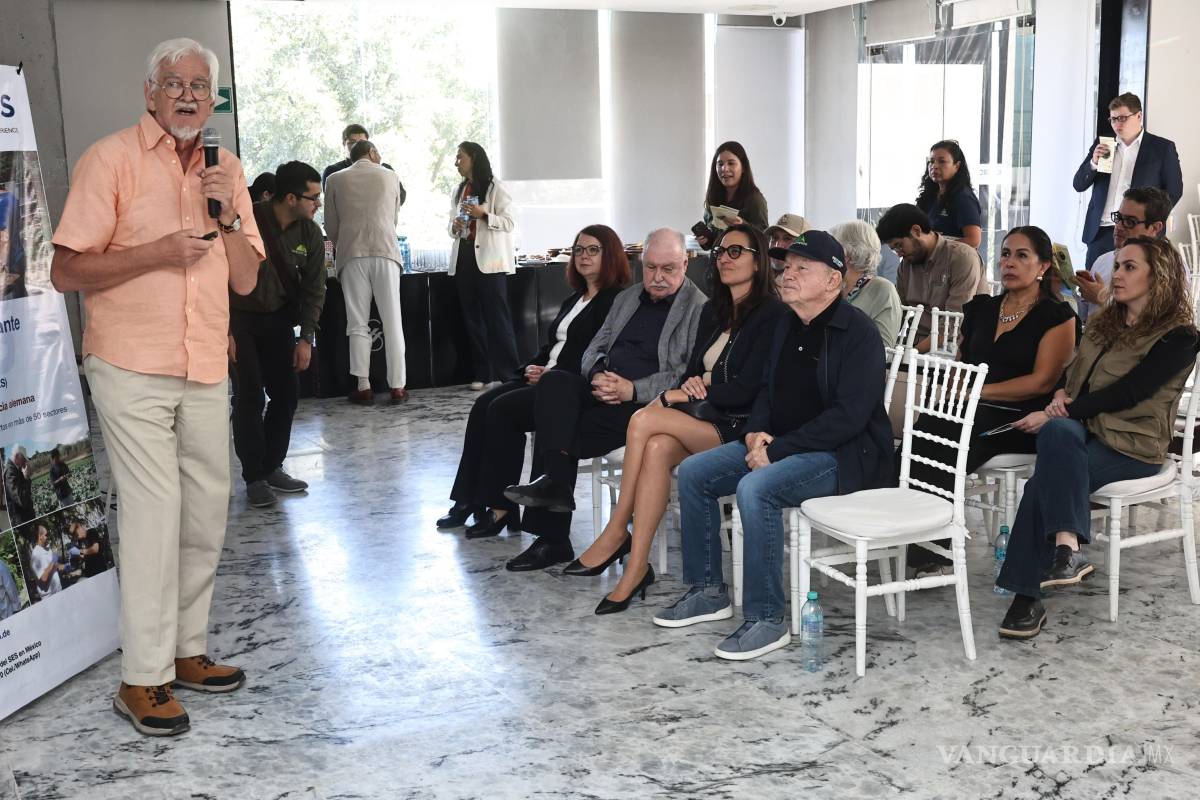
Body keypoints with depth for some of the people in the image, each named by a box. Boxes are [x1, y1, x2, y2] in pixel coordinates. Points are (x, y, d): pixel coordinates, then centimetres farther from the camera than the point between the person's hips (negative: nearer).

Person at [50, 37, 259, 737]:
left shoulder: (225, 169, 13)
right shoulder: (112, 160, -4)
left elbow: (246, 280, 10)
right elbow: (66, 271, -8)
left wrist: (229, 215, -6)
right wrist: (155, 251, -18)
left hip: (207, 371, 6)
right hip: (133, 370, -6)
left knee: (208, 514, 9)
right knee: (154, 513, -9)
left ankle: (187, 651, 24)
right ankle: (143, 679, 1)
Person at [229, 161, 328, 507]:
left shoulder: (310, 234, -5)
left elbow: (313, 289, 1)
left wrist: (306, 337, -6)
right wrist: (225, 331, -19)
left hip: (278, 319, 5)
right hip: (239, 318, -5)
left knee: (287, 394, 3)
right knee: (250, 397, -10)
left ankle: (271, 467, 19)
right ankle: (254, 477, 0)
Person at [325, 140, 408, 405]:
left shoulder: (335, 180, 9)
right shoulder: (390, 177, 10)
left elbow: (331, 226, 11)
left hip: (351, 254, 0)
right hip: (385, 251, 0)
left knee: (358, 323, 4)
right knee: (392, 322, 2)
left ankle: (363, 387, 0)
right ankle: (397, 386, 1)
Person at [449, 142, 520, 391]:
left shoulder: (495, 188, -3)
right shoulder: (458, 191, 18)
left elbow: (509, 223, -7)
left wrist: (483, 215, -20)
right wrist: (454, 227, 1)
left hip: (489, 259, -7)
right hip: (464, 257, 7)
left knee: (497, 316, -6)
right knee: (472, 318, 6)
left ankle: (507, 372, -3)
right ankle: (482, 373, 11)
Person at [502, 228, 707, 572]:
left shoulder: (699, 309, 1)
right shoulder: (626, 298, 24)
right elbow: (594, 350, 20)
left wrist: (632, 389, -19)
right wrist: (598, 376, -5)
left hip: (648, 403, -6)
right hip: (603, 391, 6)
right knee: (554, 380, -25)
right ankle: (554, 481, -33)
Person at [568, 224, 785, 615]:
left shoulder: (771, 315, -7)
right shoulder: (712, 311, 19)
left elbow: (747, 389, -14)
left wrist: (679, 396, -11)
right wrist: (691, 385, -7)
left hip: (739, 428, -6)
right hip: (704, 421, 6)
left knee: (644, 420, -26)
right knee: (657, 448, -28)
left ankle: (616, 533, -15)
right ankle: (636, 567, -29)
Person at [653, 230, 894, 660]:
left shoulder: (857, 332, -15)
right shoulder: (787, 325, 12)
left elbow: (849, 416, -22)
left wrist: (777, 450, -22)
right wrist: (756, 432, -1)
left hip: (843, 454, -9)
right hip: (780, 445, 9)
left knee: (755, 488, -33)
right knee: (693, 472, -1)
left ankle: (767, 619, -22)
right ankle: (708, 591, 10)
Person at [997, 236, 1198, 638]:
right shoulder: (1104, 321, 17)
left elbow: (1126, 393, -15)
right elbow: (1075, 373, 22)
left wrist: (1055, 414, -18)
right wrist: (1061, 395, -3)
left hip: (1133, 446, -5)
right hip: (1083, 429, 6)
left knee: (1047, 481, -29)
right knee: (1058, 433, -31)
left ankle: (1027, 598, -30)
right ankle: (1068, 549, -38)